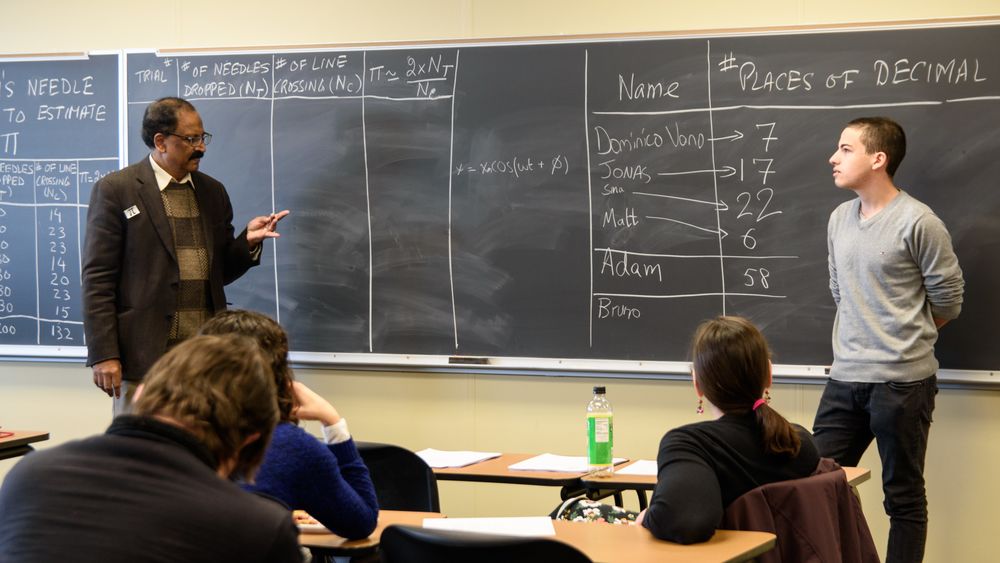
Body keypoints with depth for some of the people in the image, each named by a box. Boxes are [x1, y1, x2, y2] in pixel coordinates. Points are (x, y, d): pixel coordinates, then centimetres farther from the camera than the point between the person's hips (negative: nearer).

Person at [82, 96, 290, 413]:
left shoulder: (213, 192, 16)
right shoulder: (115, 190, -1)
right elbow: (98, 279, -5)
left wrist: (247, 242, 1)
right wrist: (104, 355, -11)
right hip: (146, 352, -4)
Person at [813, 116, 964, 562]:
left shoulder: (917, 222, -11)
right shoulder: (838, 219, 9)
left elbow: (947, 301, -4)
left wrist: (905, 341, 9)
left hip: (903, 382, -6)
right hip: (844, 379, 6)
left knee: (903, 497, 4)